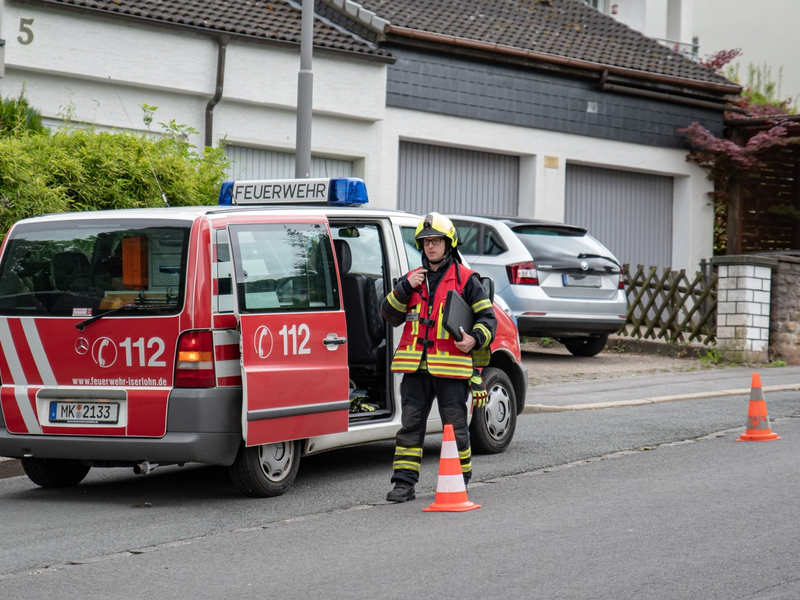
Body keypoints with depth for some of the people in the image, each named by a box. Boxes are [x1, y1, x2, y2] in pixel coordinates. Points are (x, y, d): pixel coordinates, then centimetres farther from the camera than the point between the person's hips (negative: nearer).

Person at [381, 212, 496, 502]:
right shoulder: (413, 279, 16)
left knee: (455, 424, 1)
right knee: (410, 423, 2)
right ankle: (404, 482, 4)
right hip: (416, 365, 4)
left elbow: (487, 316, 4)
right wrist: (406, 288, -2)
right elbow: (390, 315, 11)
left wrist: (475, 339, -15)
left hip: (451, 367, -4)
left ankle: (459, 480, 14)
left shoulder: (466, 279, 3)